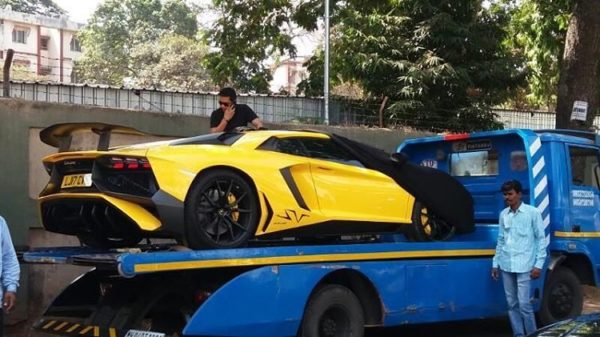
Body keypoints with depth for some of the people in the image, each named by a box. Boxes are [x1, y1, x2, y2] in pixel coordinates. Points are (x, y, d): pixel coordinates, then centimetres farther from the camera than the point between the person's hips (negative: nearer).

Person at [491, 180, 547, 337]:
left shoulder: (532, 213, -3)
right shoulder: (503, 214, 10)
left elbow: (541, 239, -2)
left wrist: (539, 264, -8)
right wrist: (495, 263, 14)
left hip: (524, 266, -5)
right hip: (506, 266, 5)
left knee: (524, 303, -9)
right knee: (512, 304, 8)